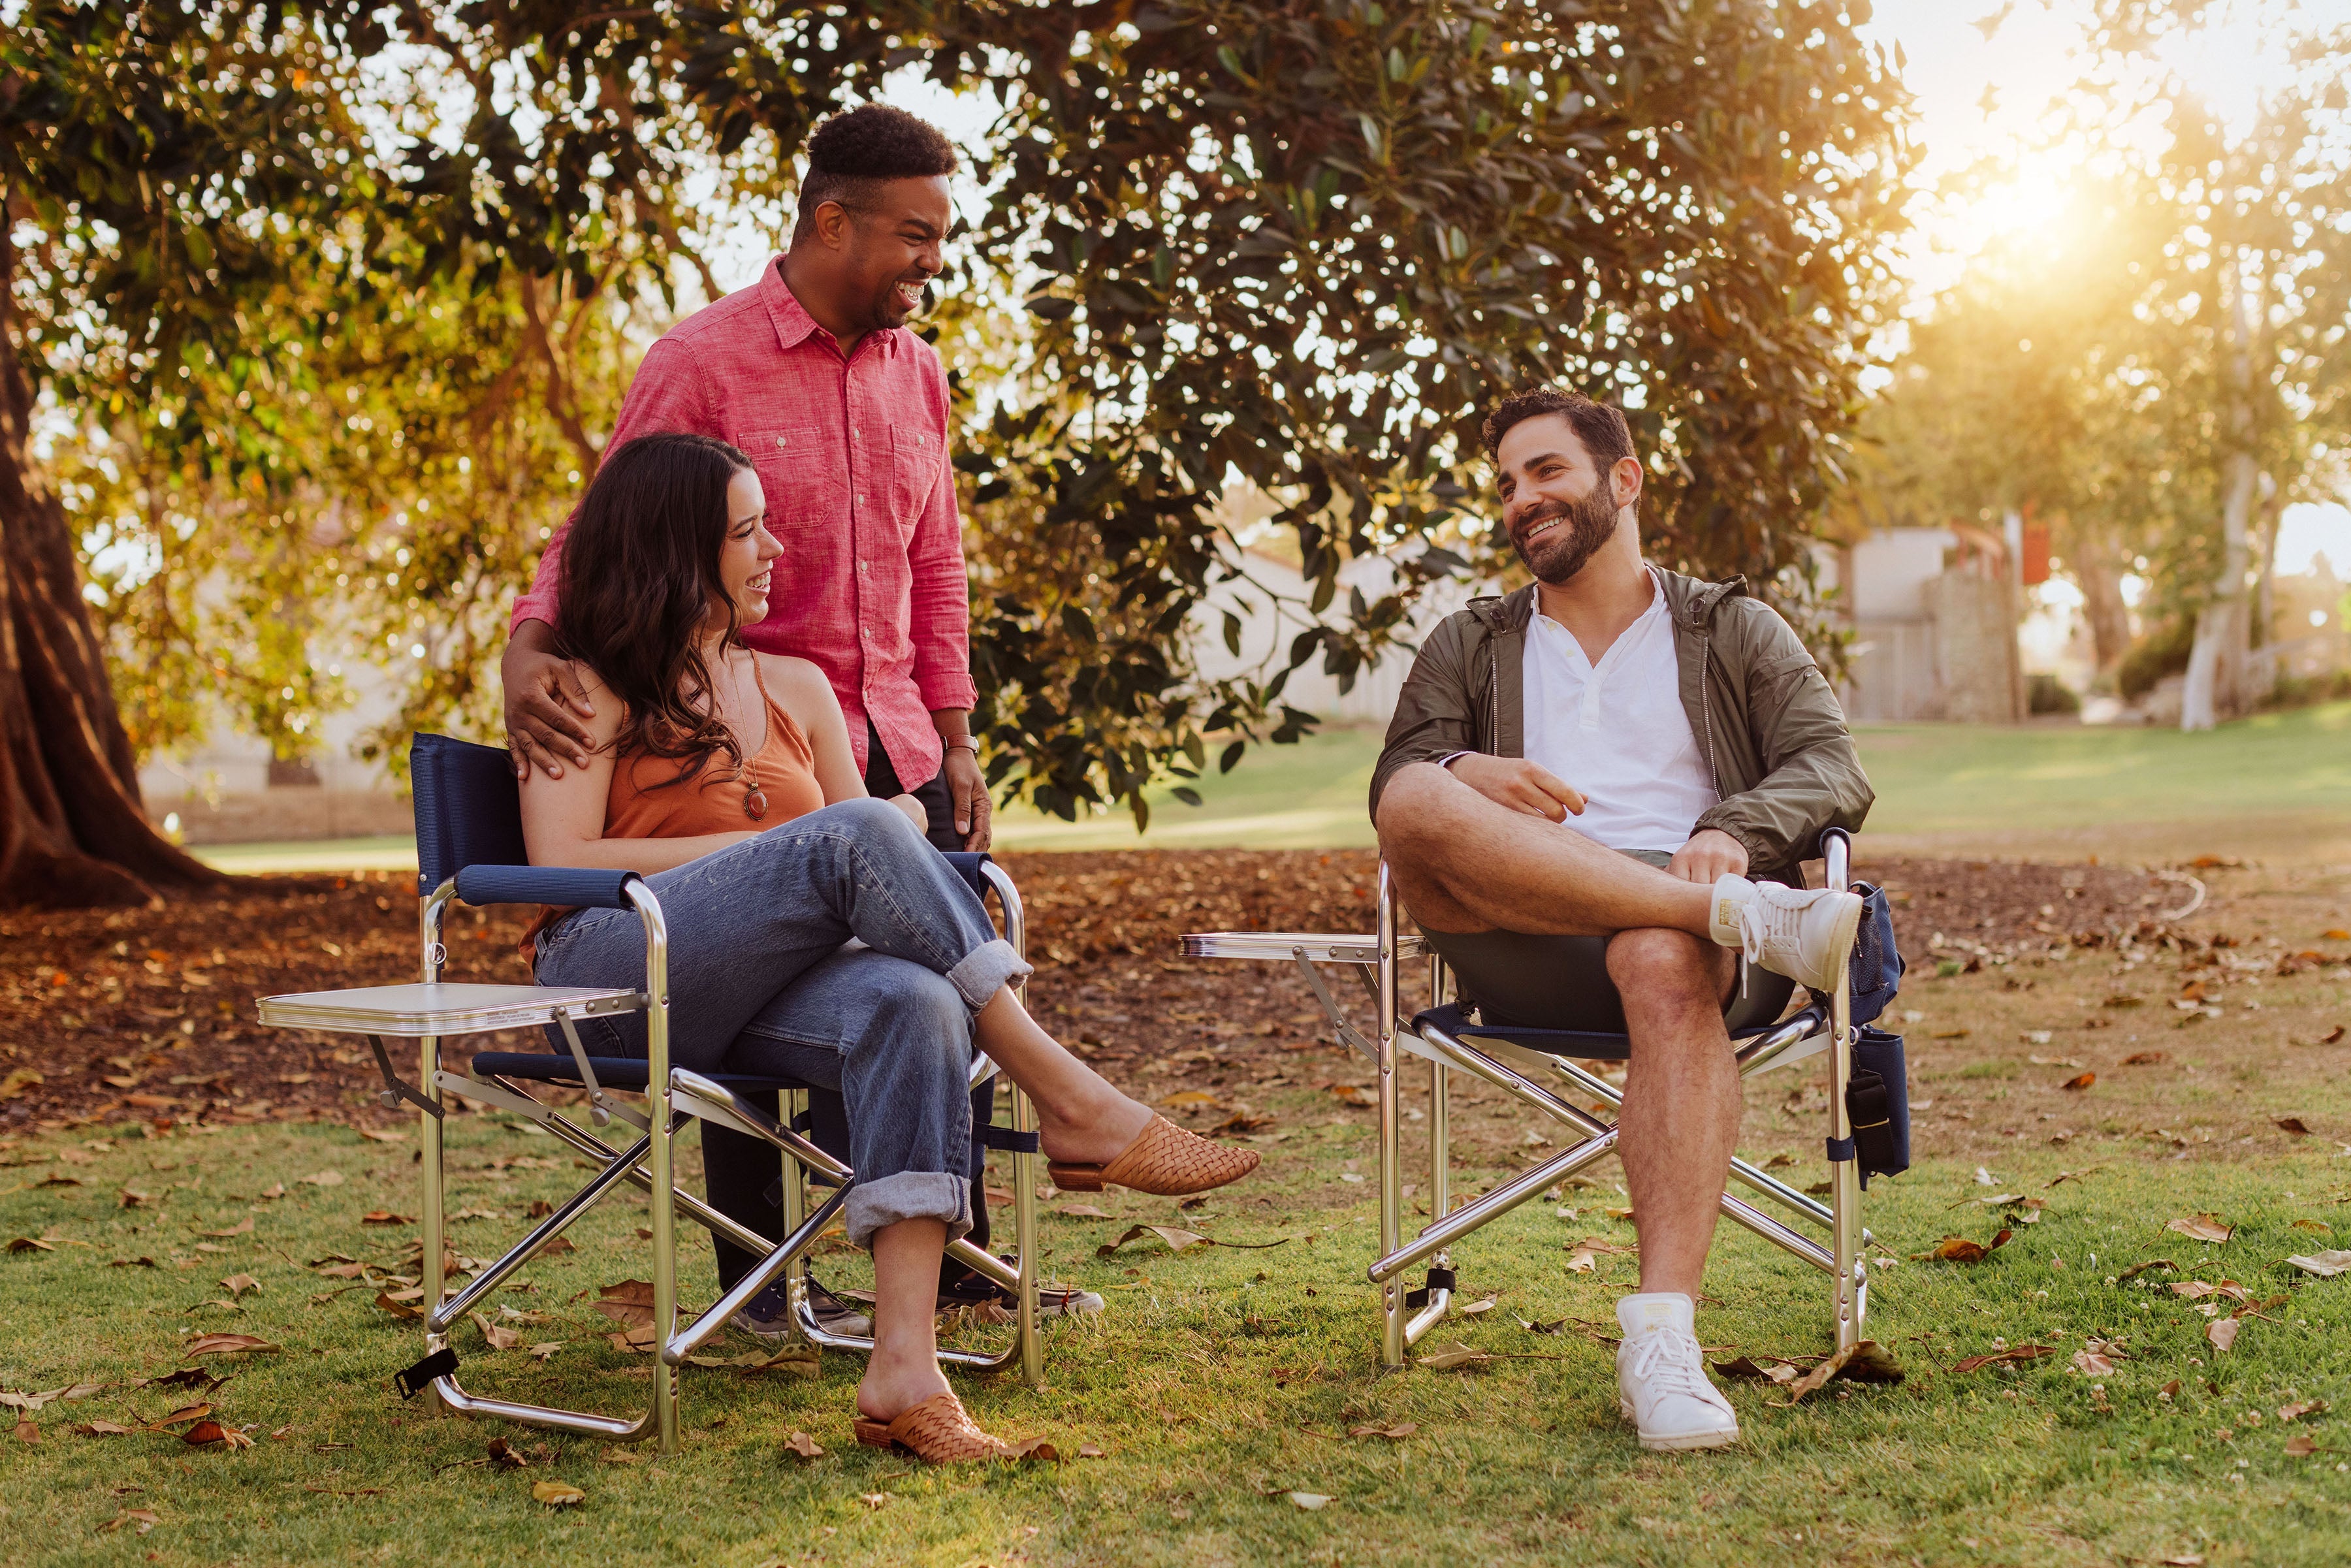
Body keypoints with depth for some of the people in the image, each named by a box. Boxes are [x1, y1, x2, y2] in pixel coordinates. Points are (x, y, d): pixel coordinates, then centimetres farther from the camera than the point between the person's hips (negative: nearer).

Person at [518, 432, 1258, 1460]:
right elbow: (563, 866, -5)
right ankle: (1070, 1100, -28)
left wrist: (898, 834, -3)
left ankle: (904, 1370, -46)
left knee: (911, 1004, -34)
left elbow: (876, 836, 24)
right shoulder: (592, 690, 9)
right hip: (615, 979, -4)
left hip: (760, 996, 4)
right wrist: (780, 848, -9)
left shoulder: (797, 689, 25)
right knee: (853, 835, -29)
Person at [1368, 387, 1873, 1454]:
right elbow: (1394, 780, 11)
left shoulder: (1731, 631, 23)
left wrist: (1736, 829, -15)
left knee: (1666, 966, -40)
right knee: (1421, 807, -30)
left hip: (1691, 939, -1)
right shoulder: (1468, 648, 28)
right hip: (1533, 953, 2)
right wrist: (1468, 776, -15)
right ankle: (1746, 915, -37)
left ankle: (1661, 1338, -48)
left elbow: (1834, 769, 8)